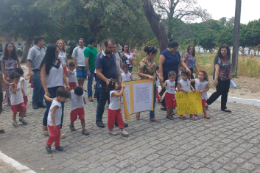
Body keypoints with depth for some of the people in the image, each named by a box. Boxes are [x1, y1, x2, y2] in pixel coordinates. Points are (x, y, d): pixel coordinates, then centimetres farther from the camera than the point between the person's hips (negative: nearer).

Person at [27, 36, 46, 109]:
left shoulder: (43, 50, 13)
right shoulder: (32, 50, -8)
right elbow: (29, 61, -15)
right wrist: (30, 70, -24)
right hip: (36, 71, -7)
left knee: (43, 88, 8)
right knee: (37, 88, -3)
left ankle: (40, 102, 19)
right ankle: (35, 103, 11)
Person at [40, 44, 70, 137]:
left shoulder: (59, 62, 9)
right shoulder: (46, 64, -7)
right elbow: (42, 77, -12)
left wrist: (67, 84, 11)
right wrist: (46, 91, -19)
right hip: (50, 89, -4)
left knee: (61, 109, 2)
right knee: (50, 109, 5)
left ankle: (60, 129, 12)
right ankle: (45, 127, 29)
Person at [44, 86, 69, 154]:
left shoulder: (55, 99, 0)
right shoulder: (56, 104, -28)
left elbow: (48, 98, 17)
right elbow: (52, 114, -30)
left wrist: (45, 95, 38)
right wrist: (53, 123, -27)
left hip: (57, 122, 10)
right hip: (52, 123, -10)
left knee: (58, 134, 14)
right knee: (54, 135, -2)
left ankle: (57, 145, 27)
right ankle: (48, 145, 17)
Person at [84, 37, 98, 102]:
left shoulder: (95, 48, 11)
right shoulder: (87, 49, -15)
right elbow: (86, 60, -19)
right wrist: (88, 70, -22)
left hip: (96, 68, 8)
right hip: (91, 69, -8)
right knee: (90, 82, 2)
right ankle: (90, 96, 13)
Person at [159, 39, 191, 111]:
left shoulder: (177, 53, 12)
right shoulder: (164, 53, -10)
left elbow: (181, 62, 13)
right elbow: (160, 64, -14)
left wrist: (186, 68, -7)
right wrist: (161, 76, -20)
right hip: (166, 75, -7)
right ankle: (163, 105, 7)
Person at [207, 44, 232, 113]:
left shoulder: (228, 58, 9)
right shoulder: (218, 58, -12)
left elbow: (229, 68, 17)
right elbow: (217, 69, -22)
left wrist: (229, 76, 17)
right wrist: (215, 79, -29)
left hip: (227, 79, 7)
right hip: (220, 78, -7)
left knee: (225, 92, 9)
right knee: (219, 92, -5)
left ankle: (223, 107, 19)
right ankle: (207, 103, 10)